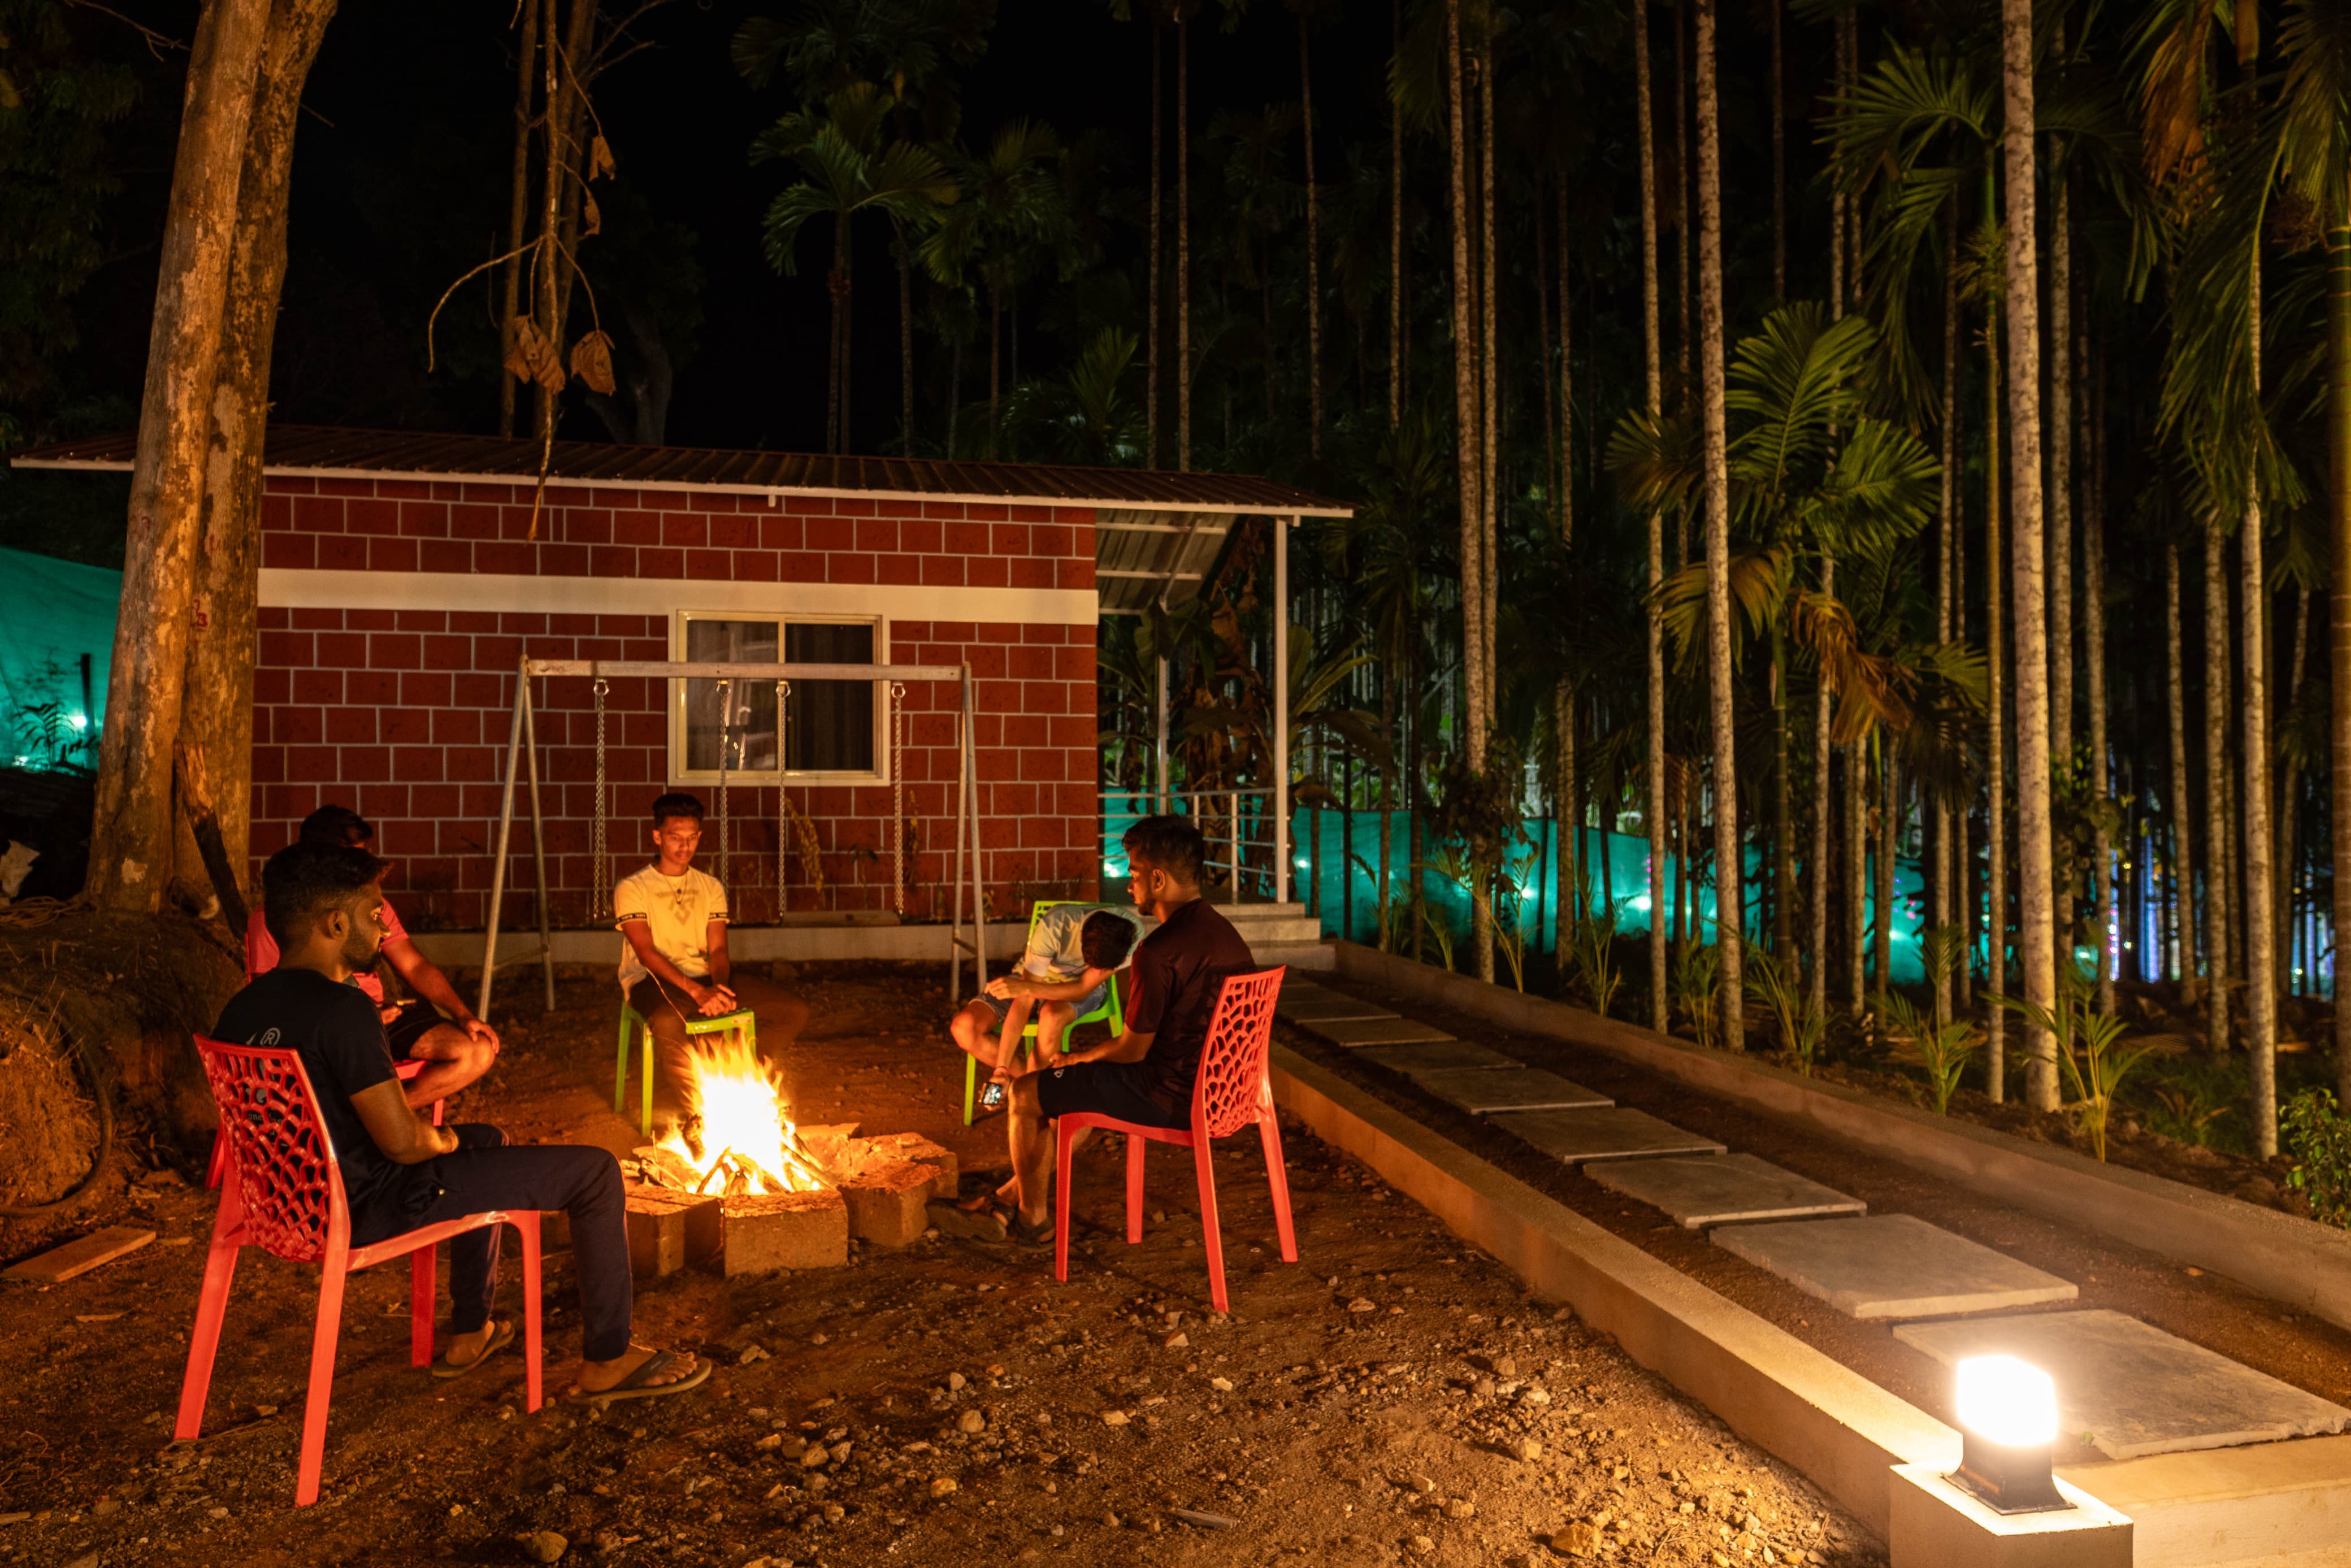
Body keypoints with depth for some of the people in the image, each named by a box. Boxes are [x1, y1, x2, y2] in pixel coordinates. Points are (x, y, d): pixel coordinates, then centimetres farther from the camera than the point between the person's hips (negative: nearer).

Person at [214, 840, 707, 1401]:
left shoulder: (239, 1011, 2)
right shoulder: (343, 1010, -26)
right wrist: (442, 1139, -4)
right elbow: (402, 1142, -26)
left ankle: (469, 1334, 38)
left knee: (488, 1141, 34)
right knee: (595, 1172, -4)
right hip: (373, 1211, -10)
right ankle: (606, 1361, 8)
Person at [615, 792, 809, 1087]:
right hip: (655, 980, -5)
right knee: (669, 1024, -42)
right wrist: (697, 991, -26)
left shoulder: (711, 887, 15)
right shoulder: (632, 888, 1)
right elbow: (646, 952, -12)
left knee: (794, 1011, -13)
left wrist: (719, 987, -19)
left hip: (706, 978, 5)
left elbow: (718, 949, 5)